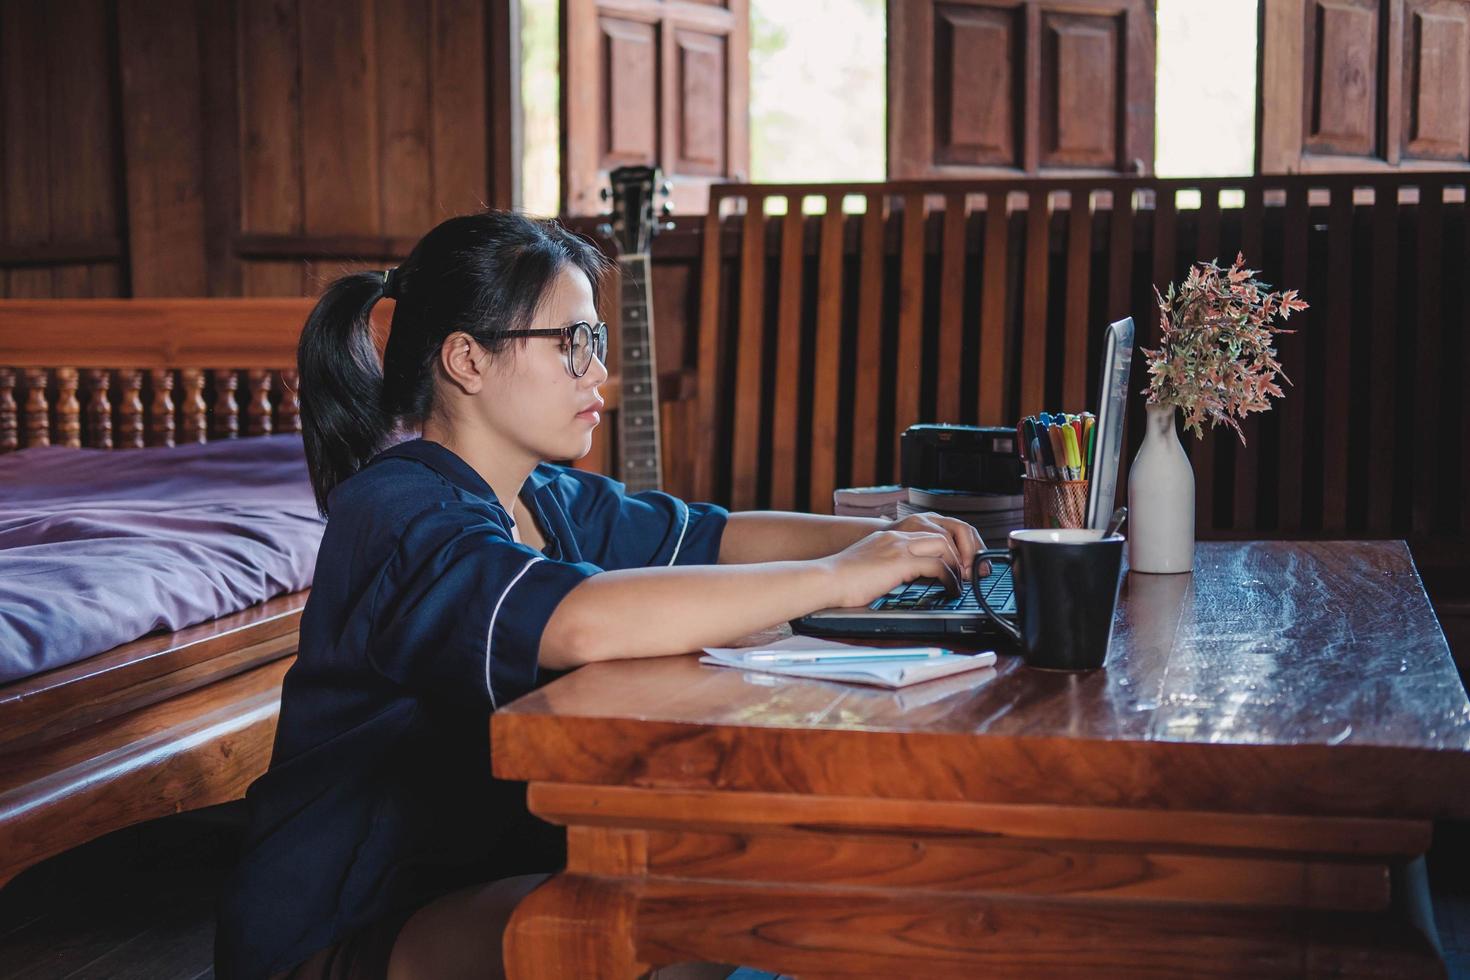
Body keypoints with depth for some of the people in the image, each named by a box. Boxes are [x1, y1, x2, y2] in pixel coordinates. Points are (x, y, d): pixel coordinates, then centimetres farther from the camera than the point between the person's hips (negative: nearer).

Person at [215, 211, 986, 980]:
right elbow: (582, 622, -37)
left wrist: (885, 539, -3)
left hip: (503, 866, 9)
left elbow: (711, 535, 14)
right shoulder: (397, 513, -21)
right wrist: (836, 578, -30)